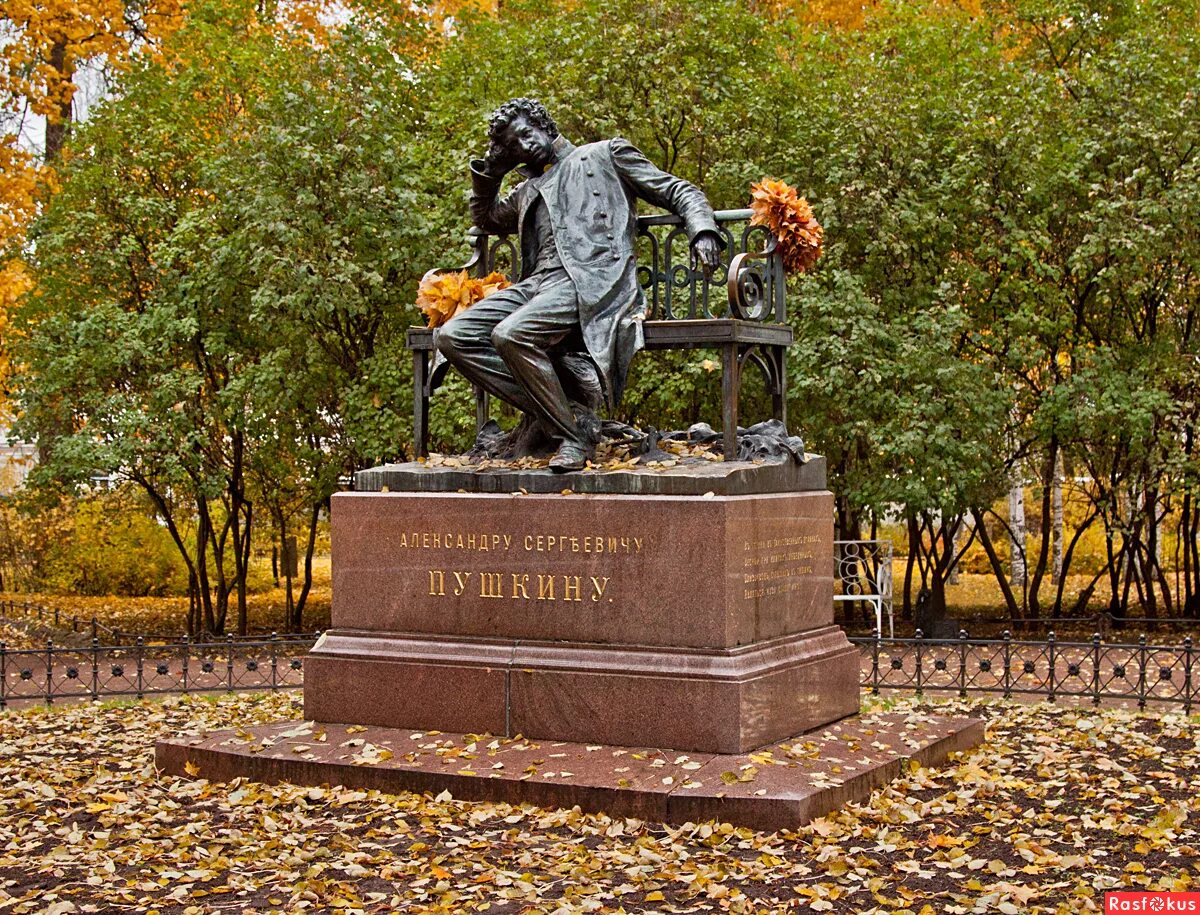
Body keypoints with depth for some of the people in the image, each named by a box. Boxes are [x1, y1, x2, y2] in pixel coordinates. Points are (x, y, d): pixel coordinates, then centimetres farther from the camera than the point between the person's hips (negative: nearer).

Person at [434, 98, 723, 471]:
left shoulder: (605, 155, 16)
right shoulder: (528, 190, 32)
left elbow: (679, 192, 11)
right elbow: (485, 218, 48)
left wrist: (702, 231, -10)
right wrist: (490, 170, 31)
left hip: (591, 280, -7)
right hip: (537, 283, 7)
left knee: (510, 335, -33)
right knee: (451, 336, -14)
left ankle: (575, 431, -16)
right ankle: (554, 411, -15)